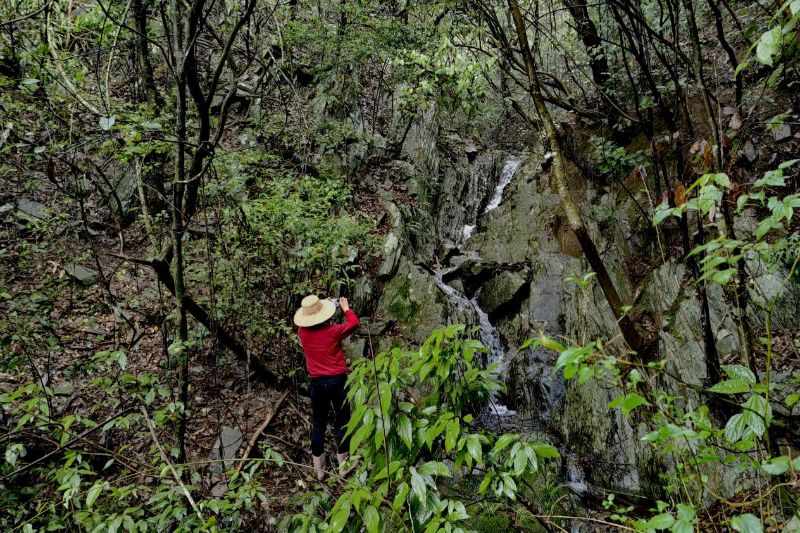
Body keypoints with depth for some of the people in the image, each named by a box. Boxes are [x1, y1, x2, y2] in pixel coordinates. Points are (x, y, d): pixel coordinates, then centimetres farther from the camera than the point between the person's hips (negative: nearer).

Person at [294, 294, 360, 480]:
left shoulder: (302, 332, -8)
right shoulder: (333, 331, -17)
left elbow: (310, 323, 16)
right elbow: (354, 322, 0)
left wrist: (328, 305, 20)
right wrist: (345, 307, 15)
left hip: (318, 383, 3)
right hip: (338, 381, -2)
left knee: (318, 425, 14)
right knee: (342, 422, 13)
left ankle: (319, 469, 23)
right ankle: (343, 465, 22)